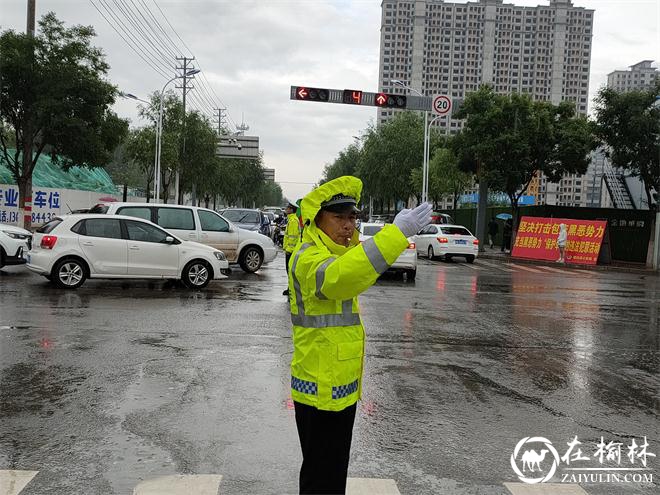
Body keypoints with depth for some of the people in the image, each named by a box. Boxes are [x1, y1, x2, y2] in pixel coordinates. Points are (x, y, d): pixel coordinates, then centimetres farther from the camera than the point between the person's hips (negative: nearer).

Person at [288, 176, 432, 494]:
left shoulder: (334, 253, 12)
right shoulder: (308, 259, -22)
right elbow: (337, 277, -46)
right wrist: (397, 232, -50)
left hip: (340, 386, 10)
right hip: (322, 390, -10)